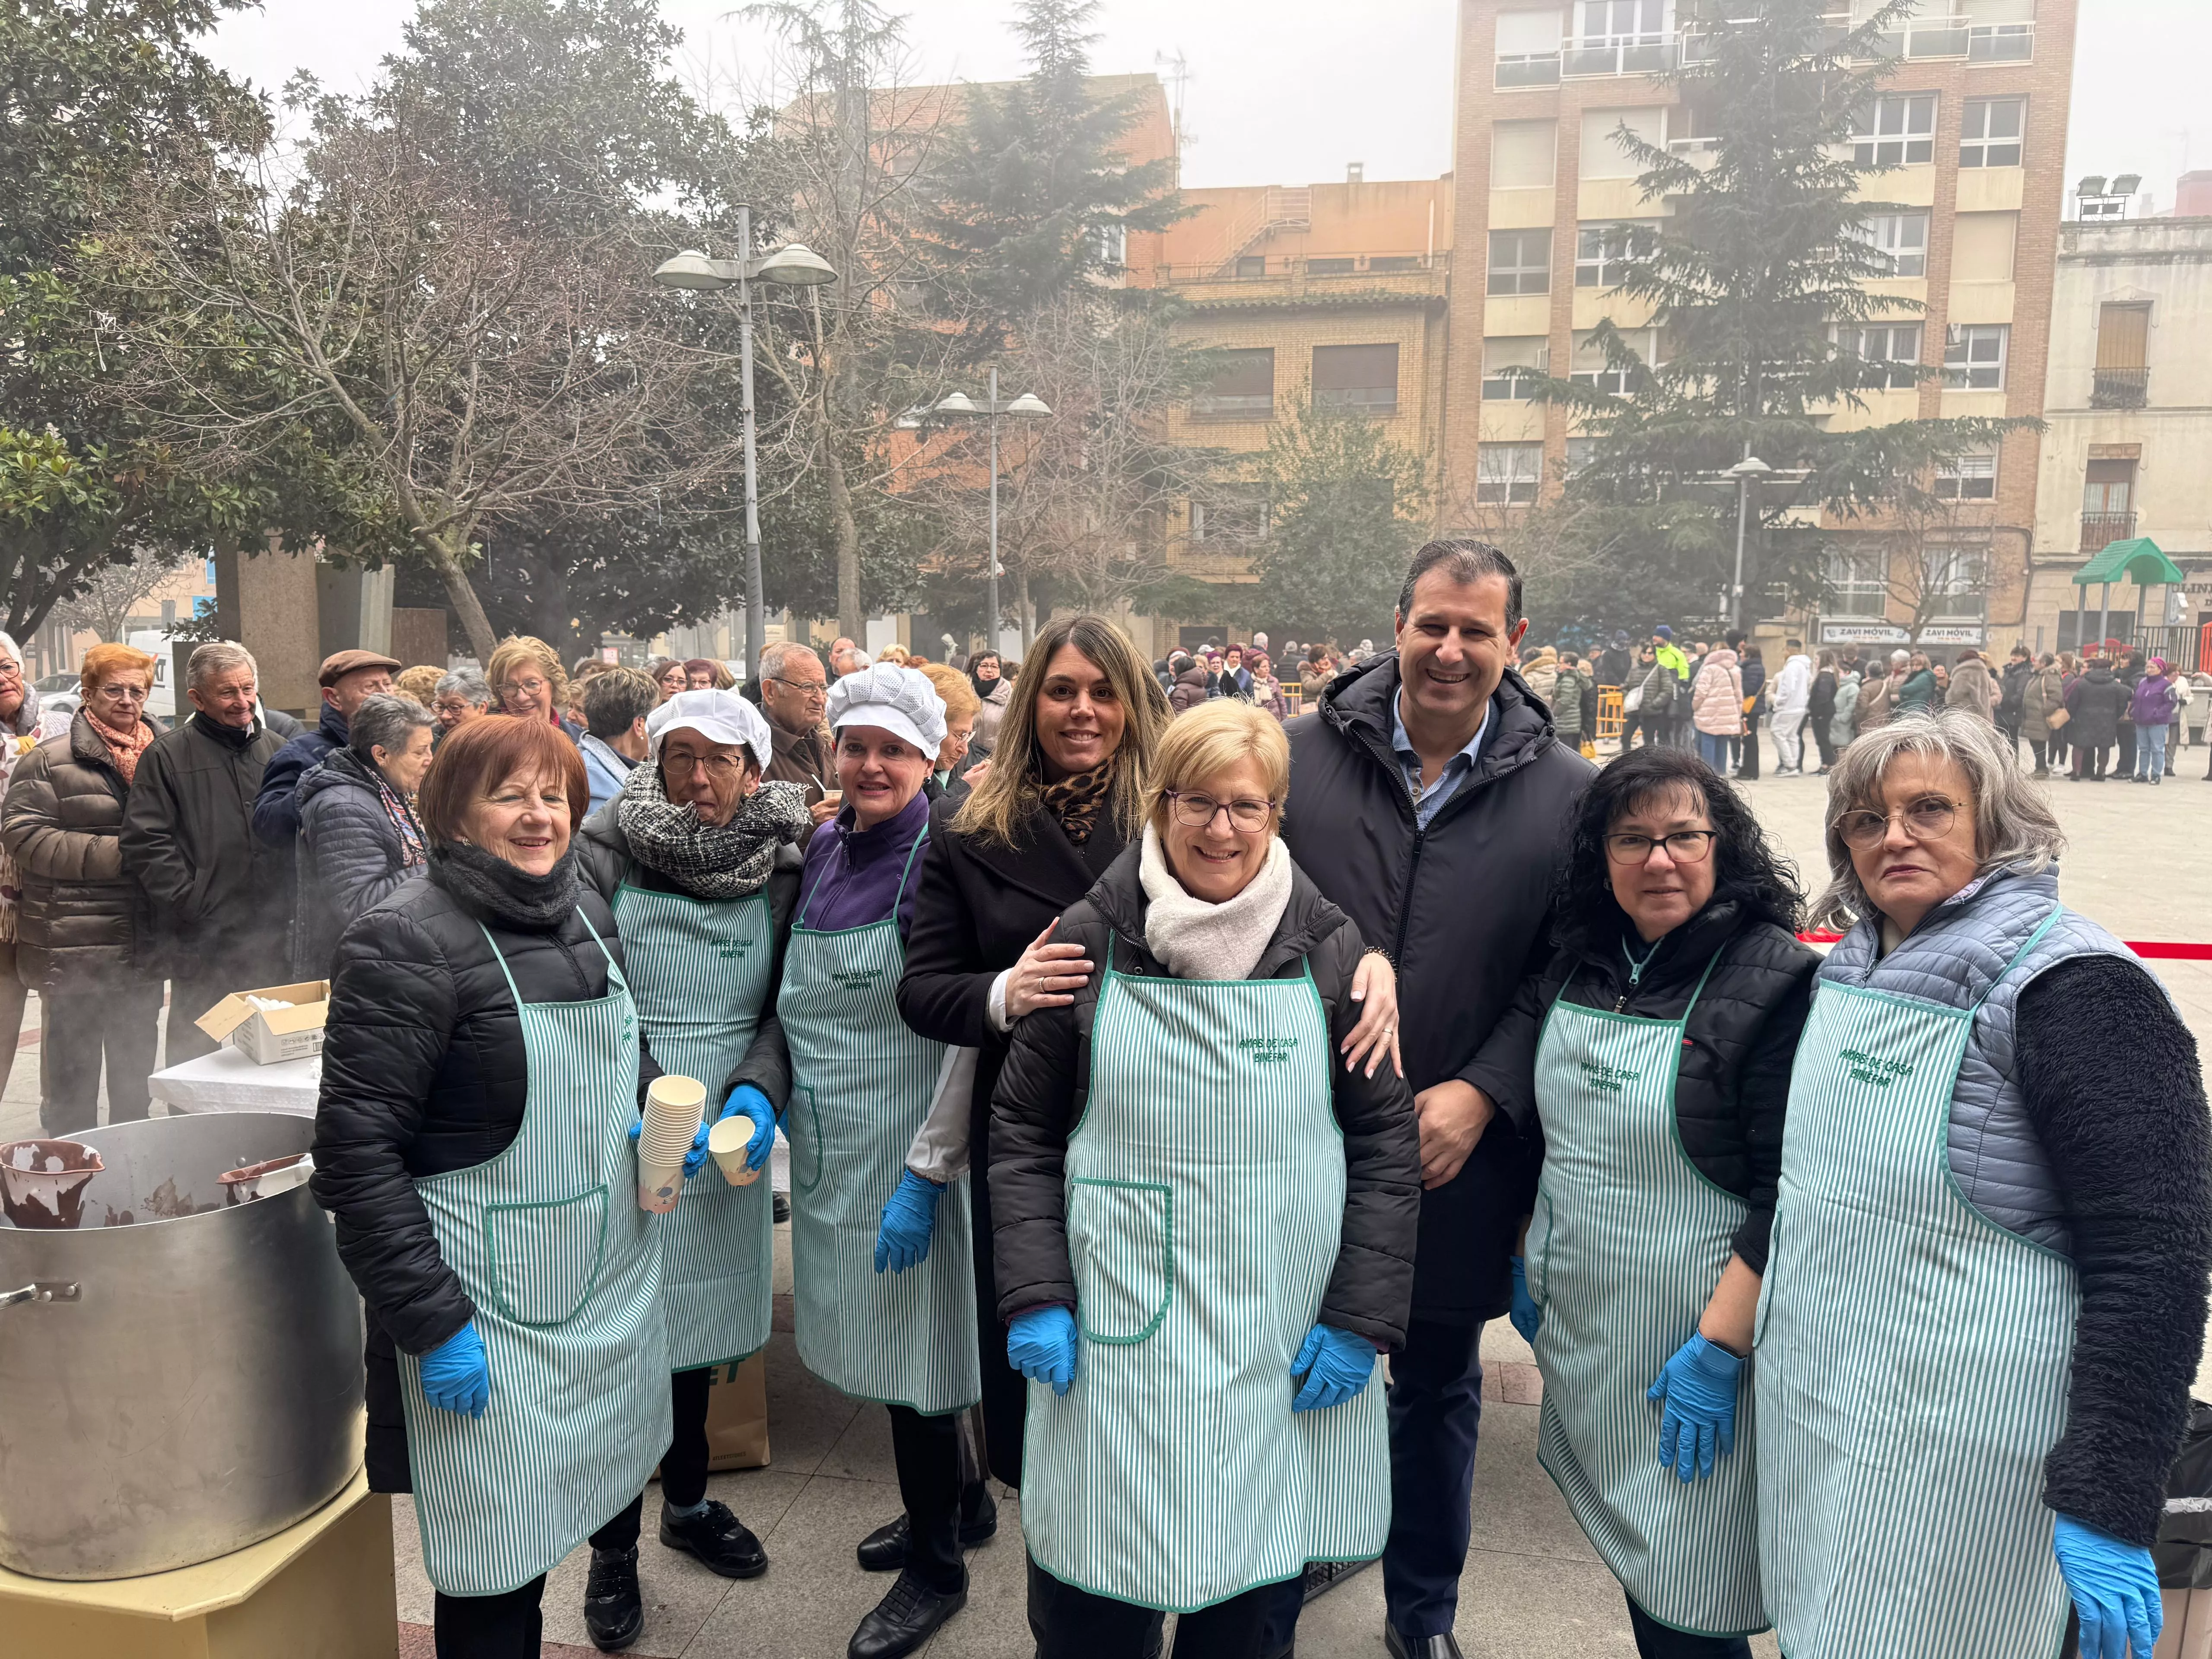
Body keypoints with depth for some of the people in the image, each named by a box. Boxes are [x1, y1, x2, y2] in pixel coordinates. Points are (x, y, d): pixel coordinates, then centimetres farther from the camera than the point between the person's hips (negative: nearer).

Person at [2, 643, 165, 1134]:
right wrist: (114, 853, -18)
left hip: (141, 948, 5)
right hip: (74, 952, -5)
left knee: (136, 1074, 16)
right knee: (72, 1076, 5)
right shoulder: (49, 761, -4)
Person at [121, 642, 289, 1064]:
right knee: (194, 1051, 4)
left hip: (270, 941, 4)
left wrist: (287, 905, 7)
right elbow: (145, 842, -8)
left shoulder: (274, 748, 12)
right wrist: (189, 901, -14)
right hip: (202, 944, -4)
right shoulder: (168, 755, -3)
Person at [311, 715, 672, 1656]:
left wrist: (654, 1107, 0)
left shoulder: (586, 912, 4)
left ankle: (616, 1563, 57)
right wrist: (431, 1321, -20)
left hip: (615, 1261, 7)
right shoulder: (407, 941, -17)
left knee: (622, 1451, 26)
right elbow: (356, 1152, -19)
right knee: (503, 1558, 2)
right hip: (490, 1304, -7)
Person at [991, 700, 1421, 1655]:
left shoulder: (1328, 950, -1)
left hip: (1283, 1341, 1)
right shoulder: (1090, 942, -2)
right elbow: (1023, 1131, 4)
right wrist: (1035, 1297, -4)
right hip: (1115, 1333, 0)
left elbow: (1387, 1140, 2)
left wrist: (1361, 1318, -3)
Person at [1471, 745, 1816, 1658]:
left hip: (1693, 1355, -6)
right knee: (1632, 1564, 19)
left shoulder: (1778, 983, -15)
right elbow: (1540, 1130, 15)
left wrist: (1718, 1349, -20)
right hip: (1577, 1333, 6)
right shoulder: (1575, 967, 4)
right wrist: (1528, 1262, 14)